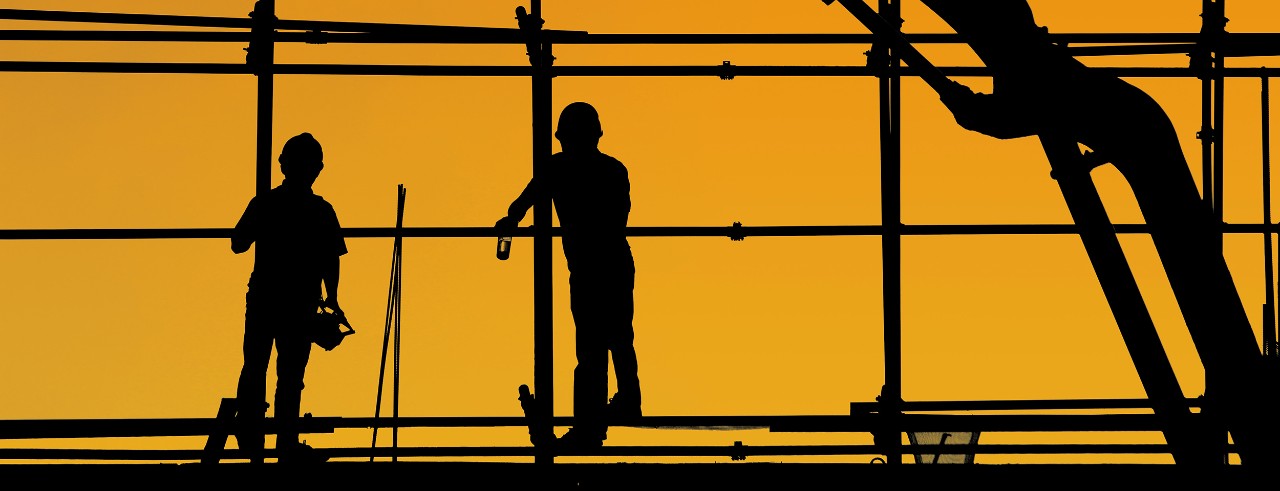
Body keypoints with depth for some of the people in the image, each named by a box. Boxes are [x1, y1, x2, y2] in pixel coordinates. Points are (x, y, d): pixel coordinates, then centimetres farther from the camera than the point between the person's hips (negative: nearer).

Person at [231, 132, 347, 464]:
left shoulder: (263, 204, -5)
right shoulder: (321, 212, -9)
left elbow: (238, 245, 2)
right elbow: (331, 260, -6)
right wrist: (331, 300, 9)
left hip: (261, 301, 2)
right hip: (300, 305, -2)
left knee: (254, 368, 13)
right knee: (290, 375, 5)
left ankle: (250, 440, 14)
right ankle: (287, 444, 7)